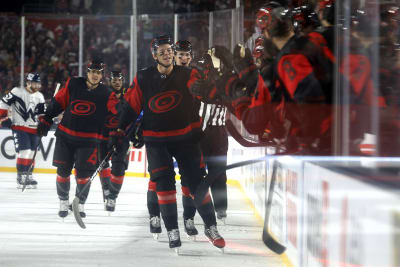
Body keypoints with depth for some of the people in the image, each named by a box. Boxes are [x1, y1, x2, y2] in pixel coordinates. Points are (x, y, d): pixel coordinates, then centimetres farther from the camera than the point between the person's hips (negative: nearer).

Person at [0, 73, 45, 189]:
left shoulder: (39, 97, 9)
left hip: (34, 129, 6)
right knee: (24, 152, -16)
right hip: (19, 128, -6)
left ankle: (28, 175, 21)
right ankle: (21, 176, -9)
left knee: (31, 153, 8)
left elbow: (42, 114, 16)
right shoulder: (17, 92, -8)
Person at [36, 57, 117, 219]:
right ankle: (63, 202, 21)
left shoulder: (106, 94, -3)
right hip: (65, 135, 1)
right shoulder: (73, 85, 0)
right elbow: (58, 102, 7)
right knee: (63, 170, 4)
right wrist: (46, 120, 7)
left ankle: (80, 203, 15)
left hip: (88, 140, -1)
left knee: (83, 173, -3)